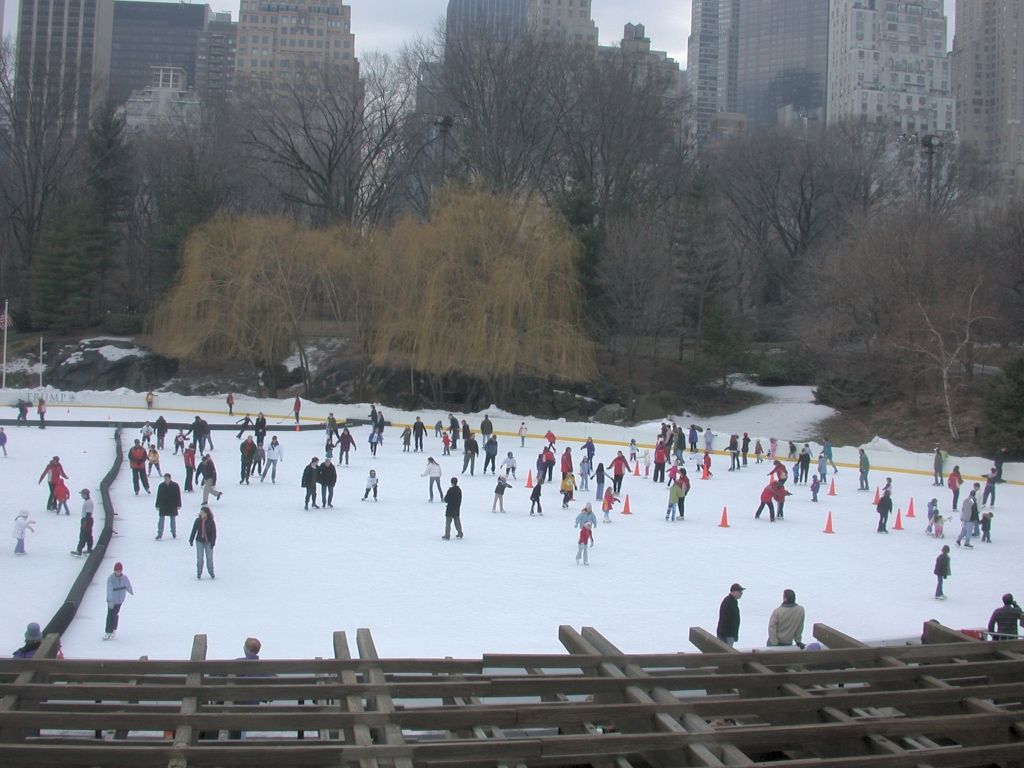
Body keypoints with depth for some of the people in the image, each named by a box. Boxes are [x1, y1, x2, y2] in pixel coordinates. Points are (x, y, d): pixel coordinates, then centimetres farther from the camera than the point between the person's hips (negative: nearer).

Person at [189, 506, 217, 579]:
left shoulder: (211, 522, -9)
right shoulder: (198, 521, -3)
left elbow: (214, 532, -6)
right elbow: (194, 531, 4)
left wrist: (213, 542, -11)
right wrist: (191, 540, 3)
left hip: (208, 542, -1)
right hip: (199, 541, 1)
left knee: (209, 558, 5)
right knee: (199, 558, 0)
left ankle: (211, 572, 20)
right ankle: (199, 573, 11)